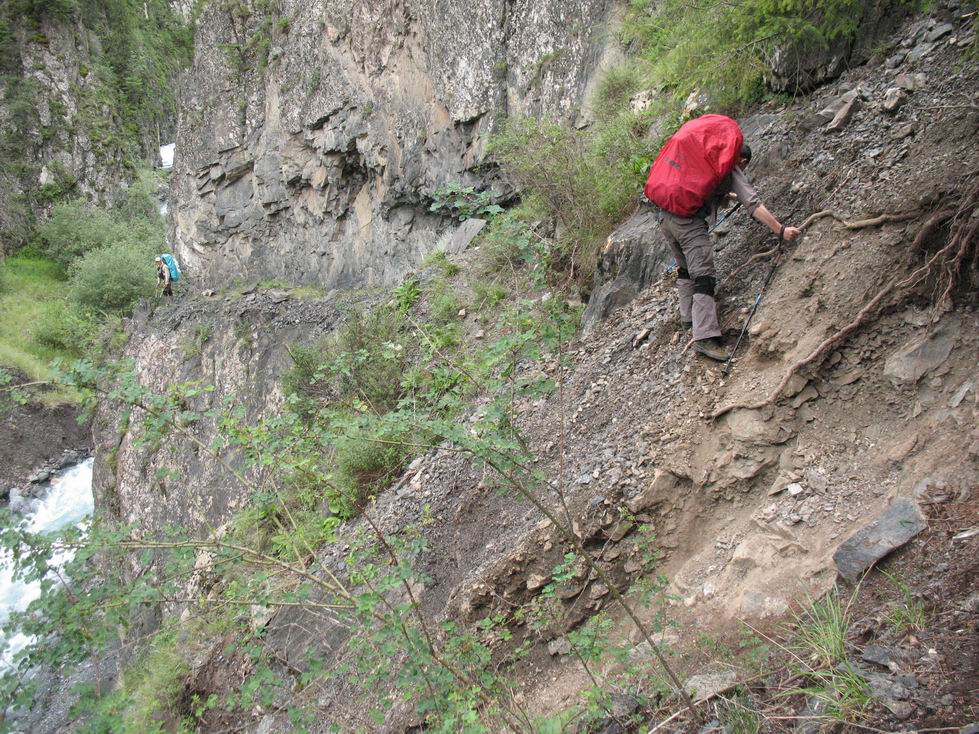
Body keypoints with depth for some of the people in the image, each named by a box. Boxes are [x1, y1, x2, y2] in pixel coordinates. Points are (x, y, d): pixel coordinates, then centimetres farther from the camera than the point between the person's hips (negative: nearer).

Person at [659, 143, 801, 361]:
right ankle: (705, 337, -21)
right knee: (703, 275, -12)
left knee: (686, 269, 25)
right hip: (688, 220, -8)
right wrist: (780, 230, -3)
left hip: (666, 216, 8)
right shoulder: (732, 171, 8)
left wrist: (730, 196, 61)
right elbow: (753, 204, -1)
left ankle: (688, 316, 30)